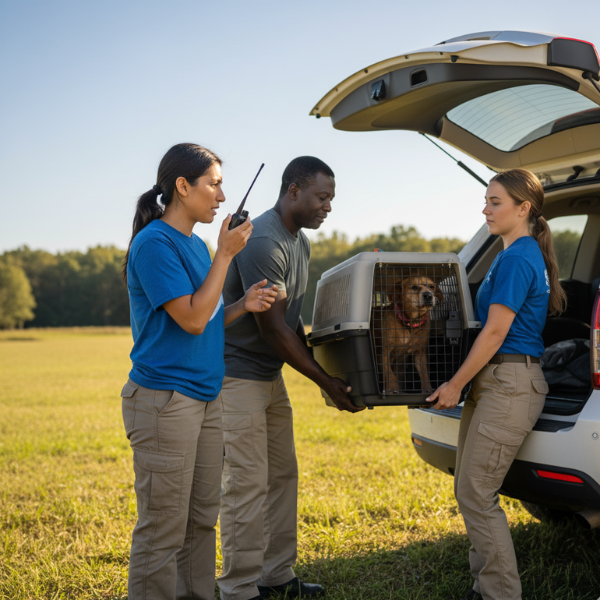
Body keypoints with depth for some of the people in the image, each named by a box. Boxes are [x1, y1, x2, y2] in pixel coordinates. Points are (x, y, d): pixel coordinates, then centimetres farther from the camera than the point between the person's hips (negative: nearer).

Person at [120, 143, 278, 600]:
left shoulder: (195, 244, 14)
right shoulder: (154, 243, -13)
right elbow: (192, 320, -17)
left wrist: (243, 306, 2)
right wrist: (225, 255, -13)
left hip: (205, 398, 9)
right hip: (165, 402, -9)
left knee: (202, 521, 16)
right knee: (163, 532, -2)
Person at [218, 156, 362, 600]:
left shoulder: (300, 242, 10)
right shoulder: (263, 243, -22)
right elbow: (273, 328, -21)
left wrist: (319, 362, 9)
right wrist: (326, 382, -15)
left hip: (271, 375, 10)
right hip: (237, 375, -10)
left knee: (282, 475, 14)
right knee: (248, 484, -7)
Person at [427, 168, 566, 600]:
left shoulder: (517, 258, -13)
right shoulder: (522, 254, 18)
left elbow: (496, 331, -16)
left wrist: (456, 384, -11)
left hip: (510, 384, -10)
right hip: (494, 381, 10)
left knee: (476, 495, -7)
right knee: (470, 490, 13)